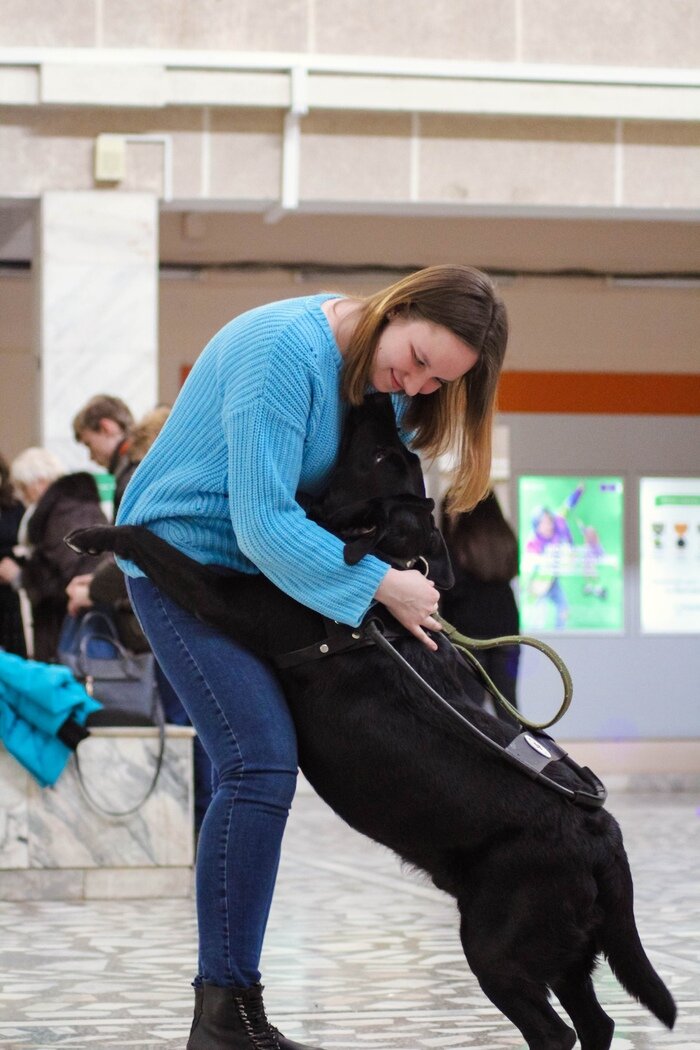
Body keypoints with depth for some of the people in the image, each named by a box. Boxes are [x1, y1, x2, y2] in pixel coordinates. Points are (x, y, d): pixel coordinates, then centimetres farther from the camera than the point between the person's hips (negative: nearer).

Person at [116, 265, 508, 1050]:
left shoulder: (382, 377, 3)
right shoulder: (287, 349, -25)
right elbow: (264, 523, -27)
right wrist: (382, 586, -21)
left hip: (252, 570, 9)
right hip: (183, 552, -9)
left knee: (258, 767, 4)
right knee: (260, 764, -19)